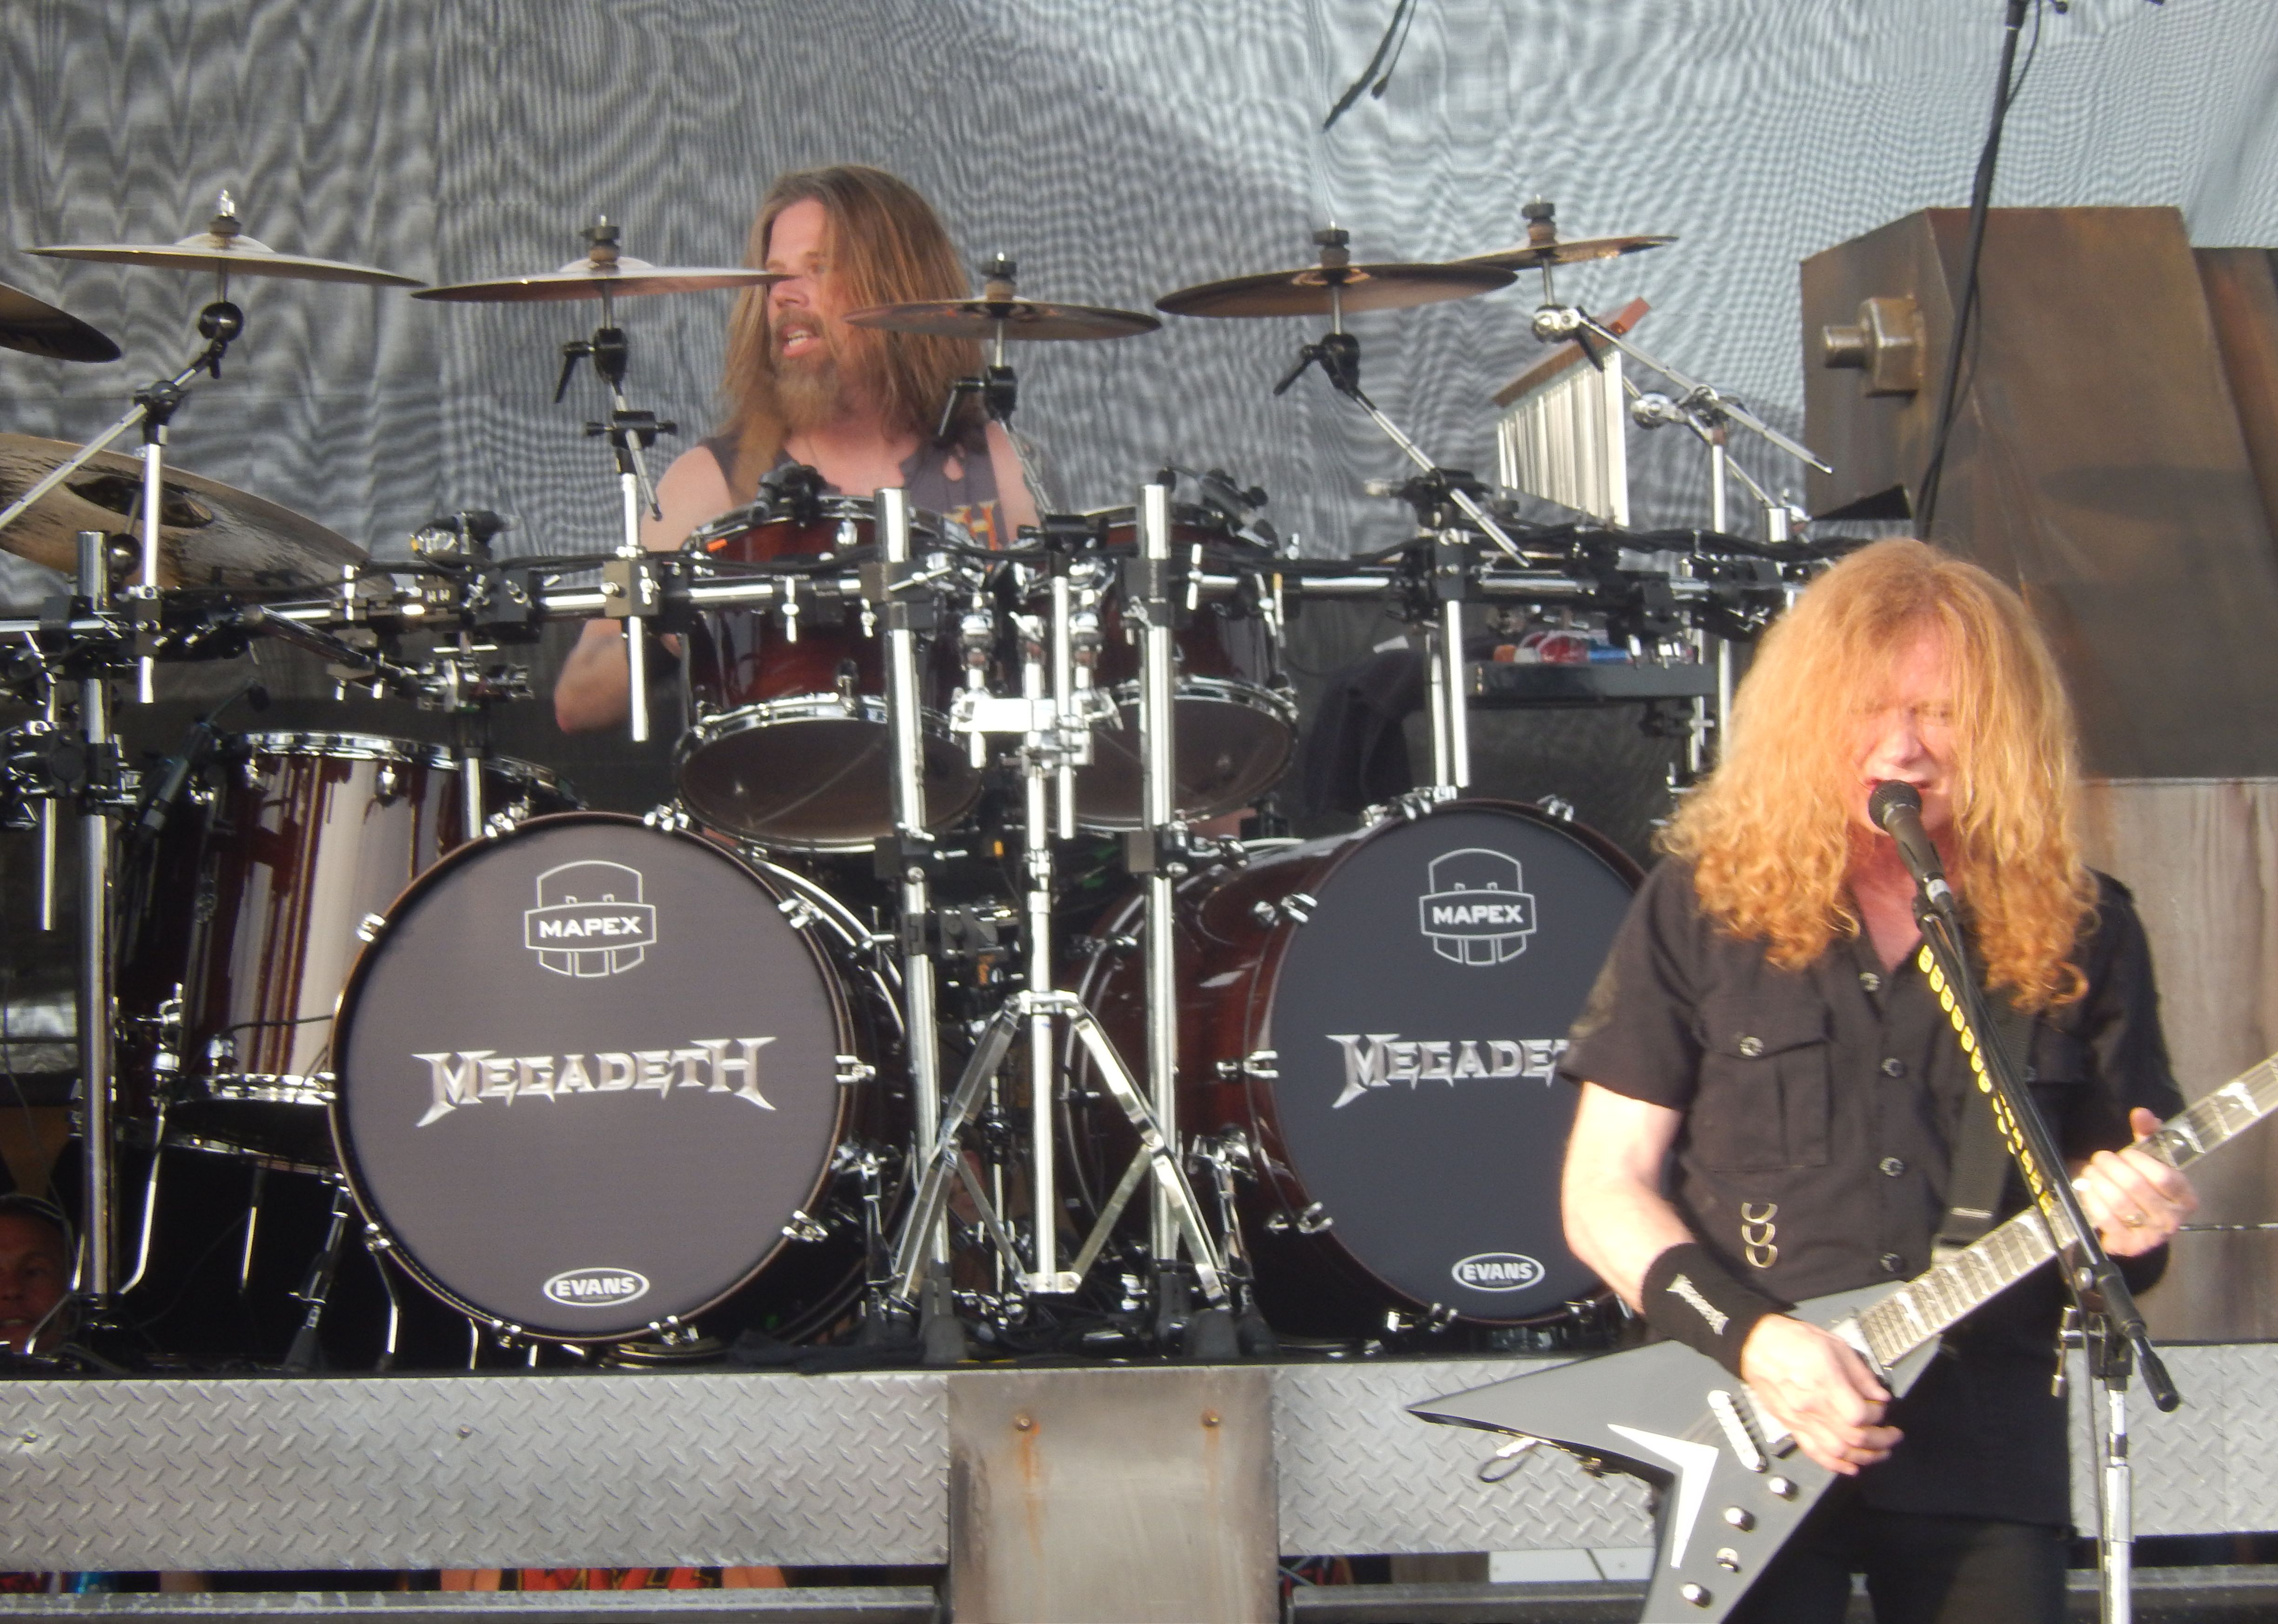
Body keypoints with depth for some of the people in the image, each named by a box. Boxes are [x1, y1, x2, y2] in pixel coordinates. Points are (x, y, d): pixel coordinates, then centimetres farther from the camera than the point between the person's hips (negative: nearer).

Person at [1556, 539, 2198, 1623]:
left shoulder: (2077, 933, 7)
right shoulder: (1703, 905, 3)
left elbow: (2140, 1188, 14)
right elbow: (1603, 1194, 2)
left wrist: (2134, 1219, -9)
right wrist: (1750, 1339, -12)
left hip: (1986, 1461, 2)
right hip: (1747, 1457, -1)